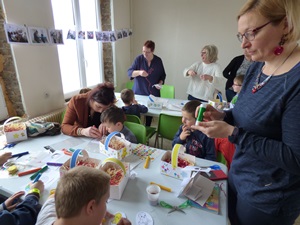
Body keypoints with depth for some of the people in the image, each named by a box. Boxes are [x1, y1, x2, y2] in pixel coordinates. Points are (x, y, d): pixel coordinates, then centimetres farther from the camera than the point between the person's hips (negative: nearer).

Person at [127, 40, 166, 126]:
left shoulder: (158, 61, 1)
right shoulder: (139, 59, -4)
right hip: (139, 92, -1)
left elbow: (163, 75, 13)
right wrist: (139, 72, -26)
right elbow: (129, 72, -7)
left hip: (153, 93, 2)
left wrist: (160, 83, -7)